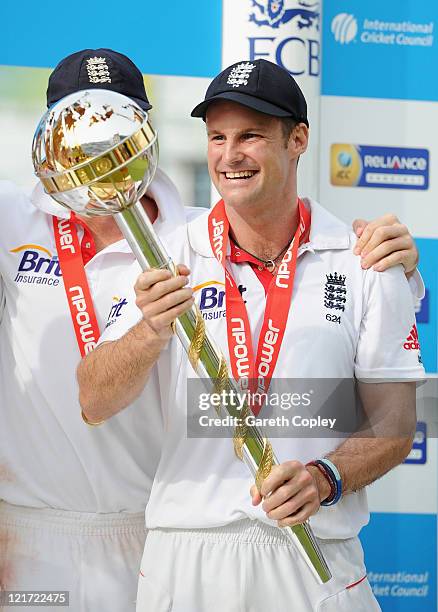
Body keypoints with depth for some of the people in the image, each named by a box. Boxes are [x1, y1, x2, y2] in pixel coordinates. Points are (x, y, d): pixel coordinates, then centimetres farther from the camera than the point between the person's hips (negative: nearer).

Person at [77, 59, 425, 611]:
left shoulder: (365, 263, 0)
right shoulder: (168, 259, 1)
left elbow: (394, 420, 0)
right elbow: (94, 403, -7)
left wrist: (324, 478, -19)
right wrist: (151, 332, -26)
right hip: (183, 560, 1)